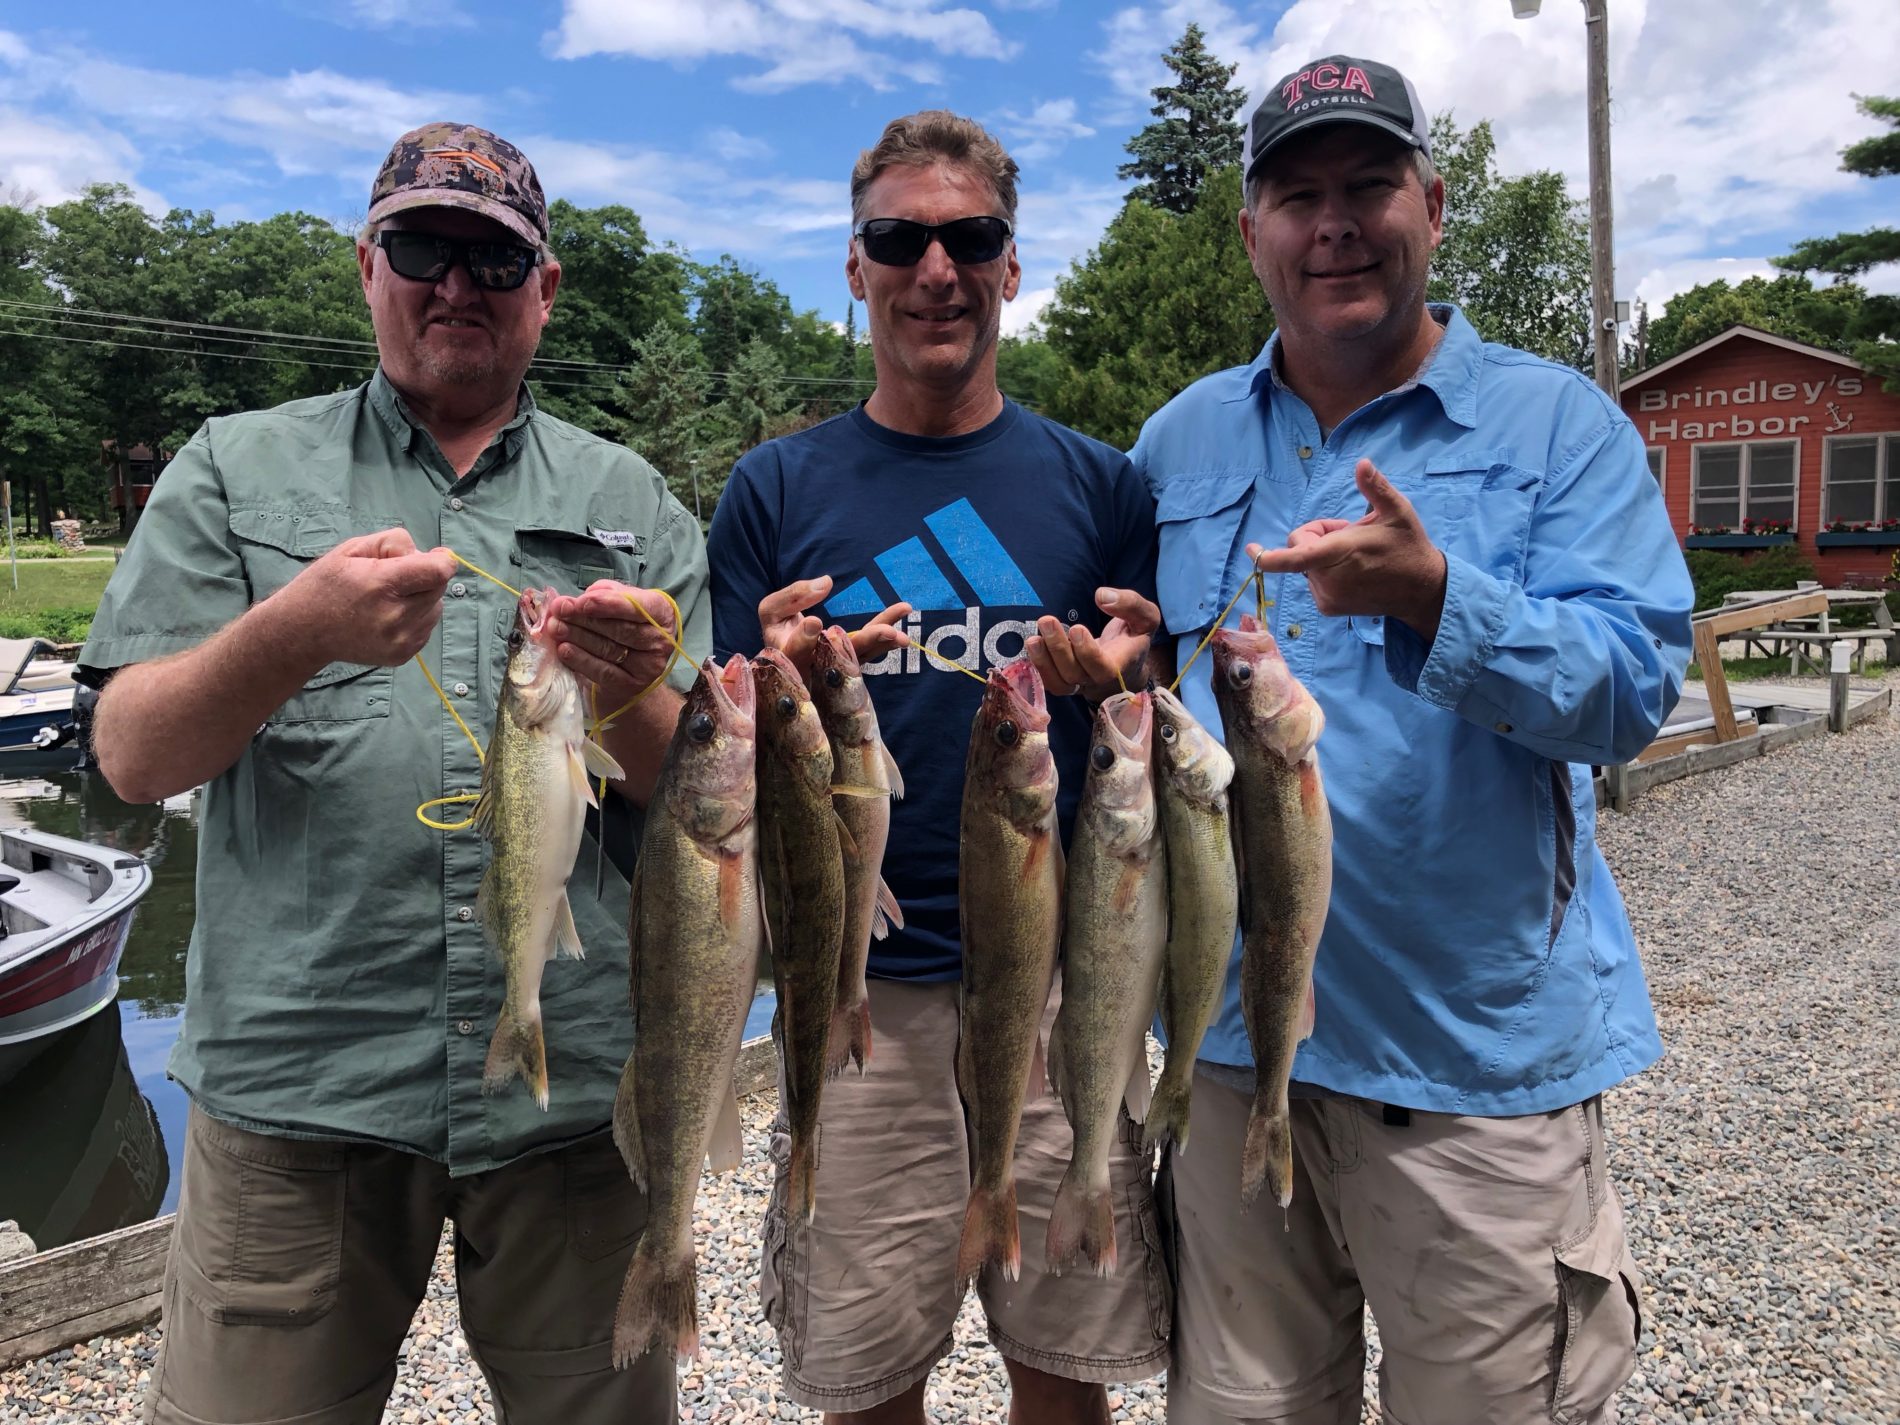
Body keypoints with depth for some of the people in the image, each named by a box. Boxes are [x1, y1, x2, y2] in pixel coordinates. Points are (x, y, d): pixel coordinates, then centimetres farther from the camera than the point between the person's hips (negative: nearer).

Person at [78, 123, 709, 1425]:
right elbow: (132, 759, -2)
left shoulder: (632, 504, 8)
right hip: (300, 1080, 0)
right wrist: (296, 631, -22)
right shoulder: (237, 472, 7)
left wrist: (630, 696, -20)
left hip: (580, 1078, 1)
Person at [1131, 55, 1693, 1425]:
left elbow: (1634, 687, -13)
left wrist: (1433, 595, -29)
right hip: (1233, 1031, 4)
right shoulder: (1181, 441, 9)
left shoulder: (1558, 422, -2)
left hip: (1483, 1050, -3)